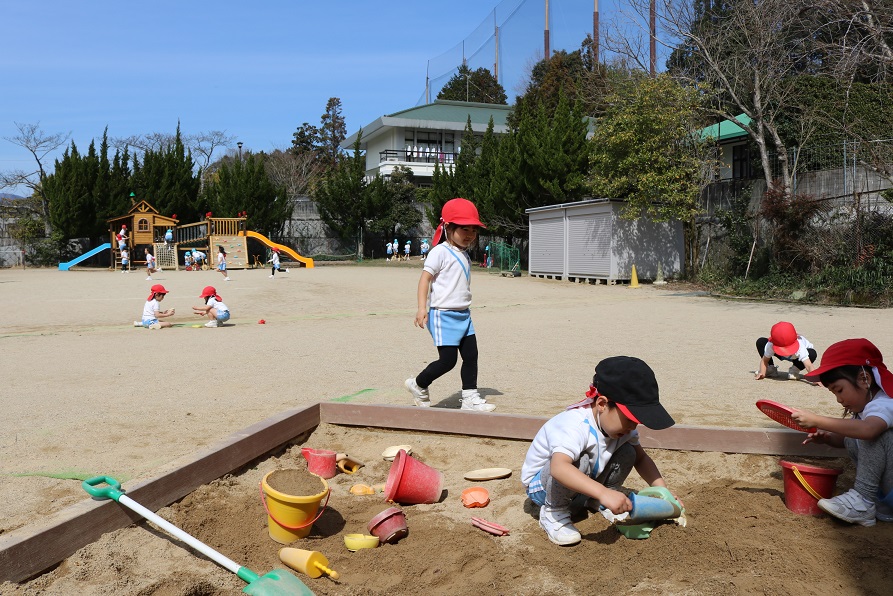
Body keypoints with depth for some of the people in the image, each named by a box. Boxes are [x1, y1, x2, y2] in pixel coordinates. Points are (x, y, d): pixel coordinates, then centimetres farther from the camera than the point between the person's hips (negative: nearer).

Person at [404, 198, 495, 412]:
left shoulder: (464, 255, 17)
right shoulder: (440, 252, -10)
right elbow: (425, 278, -16)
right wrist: (422, 308, -25)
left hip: (463, 314, 8)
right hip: (443, 314, -8)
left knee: (471, 355, 4)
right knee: (448, 360, -7)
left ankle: (470, 397, 13)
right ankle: (418, 385, 15)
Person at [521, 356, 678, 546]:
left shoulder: (620, 423, -11)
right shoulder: (576, 425, -36)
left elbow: (641, 458, 3)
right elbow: (558, 467, -52)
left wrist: (661, 488, -13)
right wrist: (603, 492, -60)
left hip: (582, 486, 7)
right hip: (541, 485, -7)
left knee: (627, 452, -9)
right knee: (579, 462, -37)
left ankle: (598, 504, 10)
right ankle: (553, 512, -13)